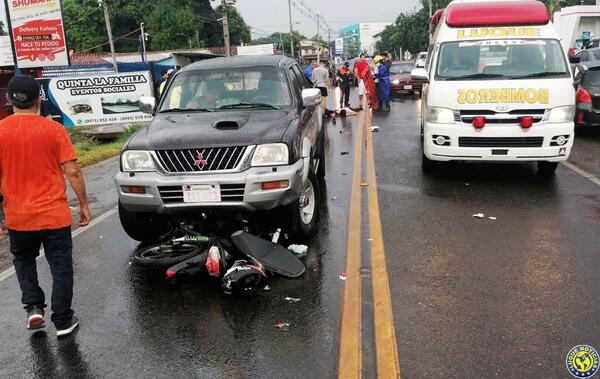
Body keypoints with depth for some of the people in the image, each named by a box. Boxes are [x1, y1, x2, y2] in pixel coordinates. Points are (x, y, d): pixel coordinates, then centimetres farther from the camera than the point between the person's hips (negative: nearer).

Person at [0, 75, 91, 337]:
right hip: (54, 215, -1)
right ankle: (63, 322, 15)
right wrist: (84, 204, 2)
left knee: (23, 261, 26)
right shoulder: (54, 129, -9)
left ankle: (34, 308, 17)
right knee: (61, 268, 10)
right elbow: (73, 172, -9)